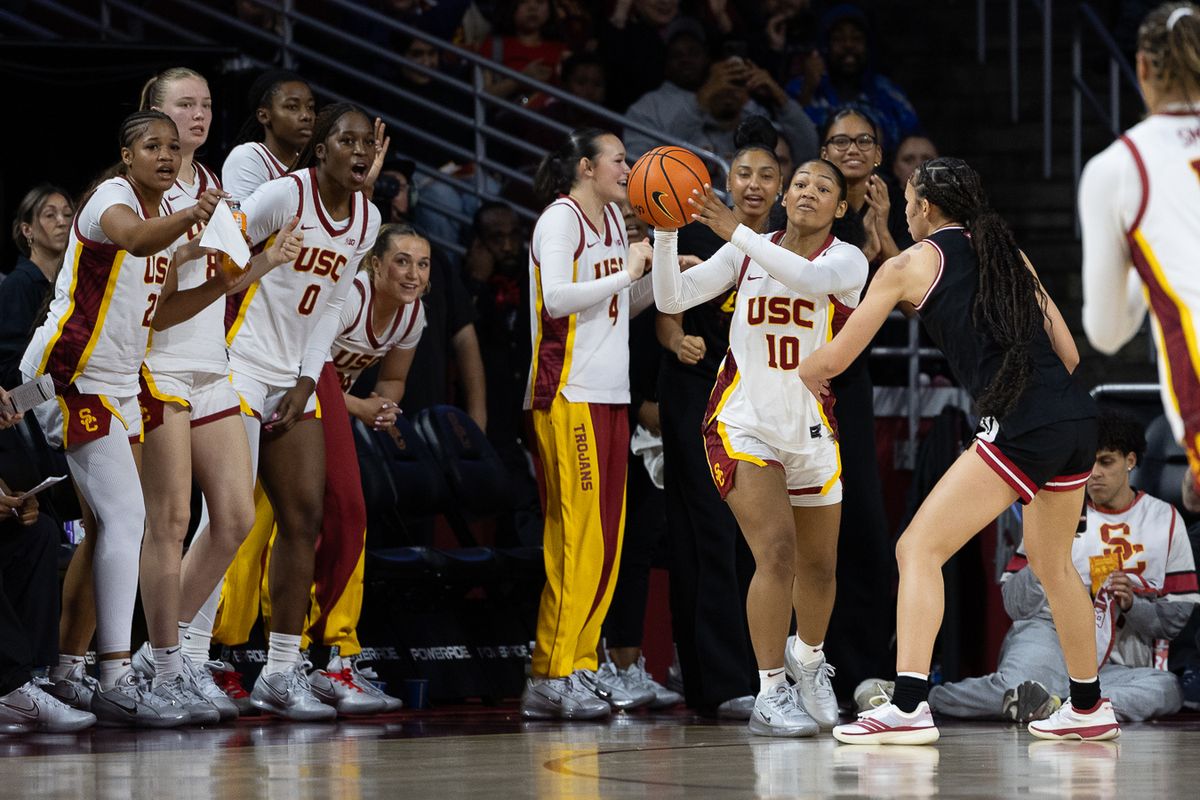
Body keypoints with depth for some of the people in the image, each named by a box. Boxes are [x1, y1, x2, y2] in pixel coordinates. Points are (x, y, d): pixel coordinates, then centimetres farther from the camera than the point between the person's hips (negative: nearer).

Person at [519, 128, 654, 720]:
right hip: (567, 395, -9)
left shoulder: (613, 220, 19)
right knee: (578, 538, -12)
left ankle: (576, 670, 8)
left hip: (610, 395, 9)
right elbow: (556, 297, -21)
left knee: (604, 540, 6)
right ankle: (551, 678, -10)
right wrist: (626, 273, -14)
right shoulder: (560, 220, -7)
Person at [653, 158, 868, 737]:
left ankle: (808, 657, 45)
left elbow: (809, 278, -29)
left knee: (819, 564, 14)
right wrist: (665, 235, -23)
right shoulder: (747, 254, 0)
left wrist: (736, 233, -37)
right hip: (745, 424, -2)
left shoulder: (846, 261, -5)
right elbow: (672, 298, -8)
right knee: (777, 552, -18)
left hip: (812, 429, 2)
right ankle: (769, 696, -13)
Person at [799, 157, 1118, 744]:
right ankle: (1089, 708, 36)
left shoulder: (910, 265, 5)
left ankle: (908, 707, -16)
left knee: (918, 549, -3)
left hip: (1021, 430, -7)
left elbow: (835, 359, 10)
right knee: (1052, 563, 26)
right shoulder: (1009, 254, 21)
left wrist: (802, 374, 32)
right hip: (1077, 420, 7)